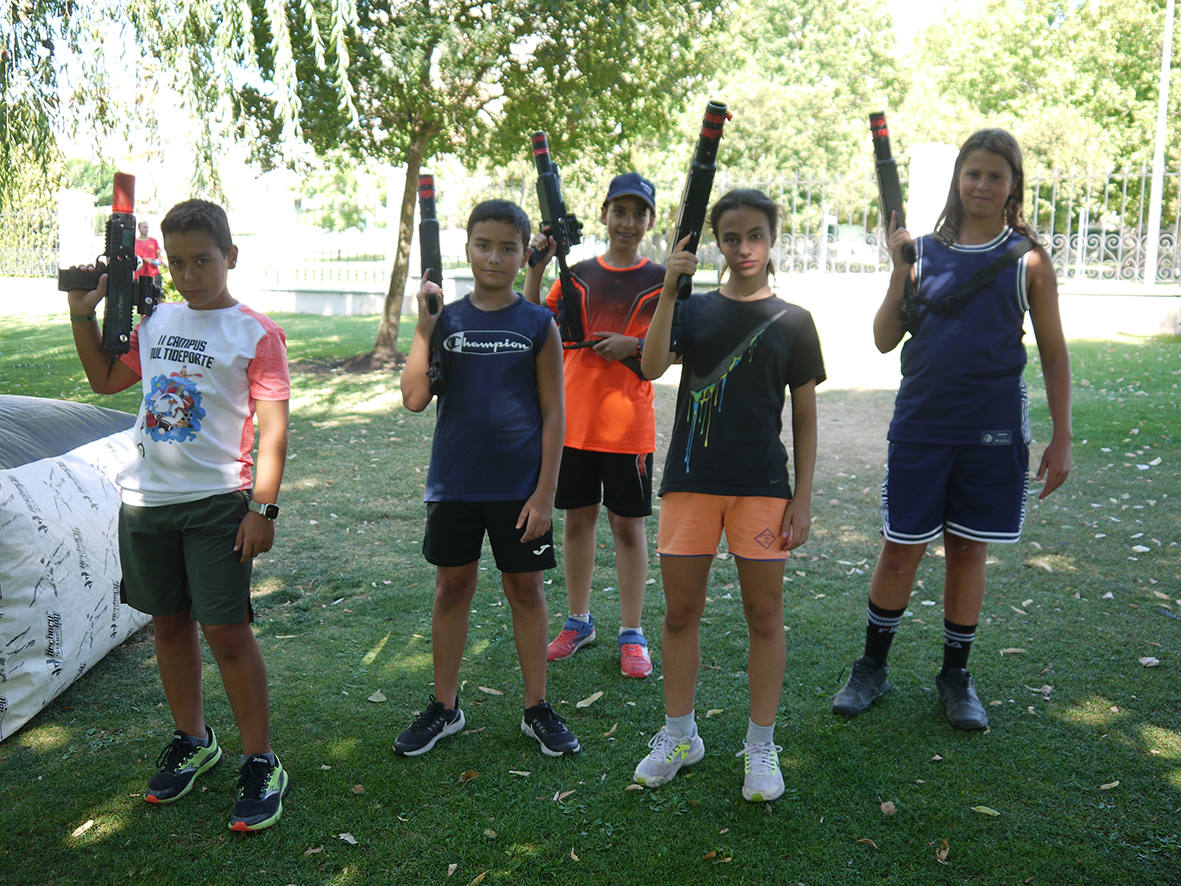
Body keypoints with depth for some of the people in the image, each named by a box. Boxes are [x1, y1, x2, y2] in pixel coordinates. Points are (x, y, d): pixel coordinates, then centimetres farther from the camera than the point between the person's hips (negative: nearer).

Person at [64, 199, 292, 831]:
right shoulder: (155, 320, 10)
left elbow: (272, 425, -11)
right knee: (169, 621, 15)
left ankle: (260, 763, 8)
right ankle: (192, 740, 33)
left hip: (216, 503, -6)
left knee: (226, 630, -6)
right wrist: (83, 313, 12)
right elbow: (105, 379, 22)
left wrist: (263, 507, -15)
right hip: (146, 498, 6)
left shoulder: (255, 333, -8)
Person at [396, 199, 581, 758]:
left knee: (525, 589, 8)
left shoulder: (538, 324, -3)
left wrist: (545, 491, -8)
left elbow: (552, 414, -3)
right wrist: (424, 327, -13)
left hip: (519, 487, -2)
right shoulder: (446, 319, 2)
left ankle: (537, 709, 23)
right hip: (454, 483, 2)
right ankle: (444, 707, 27)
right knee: (453, 587, 11)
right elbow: (414, 399, -6)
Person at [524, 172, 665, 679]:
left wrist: (635, 345, -16)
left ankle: (632, 635, 16)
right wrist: (536, 267, -8)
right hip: (573, 419, 3)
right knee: (577, 519, 11)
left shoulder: (660, 280, 0)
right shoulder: (578, 274, 8)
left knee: (628, 524, 4)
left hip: (629, 424, -3)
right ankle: (578, 622, 27)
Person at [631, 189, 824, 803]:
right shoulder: (693, 310, 7)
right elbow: (651, 367, -11)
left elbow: (805, 417, 5)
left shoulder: (792, 321, 5)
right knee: (681, 611, 8)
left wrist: (803, 498, -1)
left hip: (761, 484, -1)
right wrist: (668, 291, -18)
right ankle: (679, 735, 26)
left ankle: (760, 746, 22)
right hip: (690, 478, 1)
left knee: (764, 615, 5)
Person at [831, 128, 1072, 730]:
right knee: (901, 548, 5)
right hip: (920, 424, 1)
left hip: (992, 429, 0)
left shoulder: (1027, 259, 1)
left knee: (968, 548, 10)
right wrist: (899, 266, -11)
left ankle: (955, 677, 27)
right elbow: (885, 339, -1)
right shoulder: (926, 250, 3)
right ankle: (871, 668, 23)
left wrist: (1061, 439, 0)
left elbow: (1054, 355, 3)